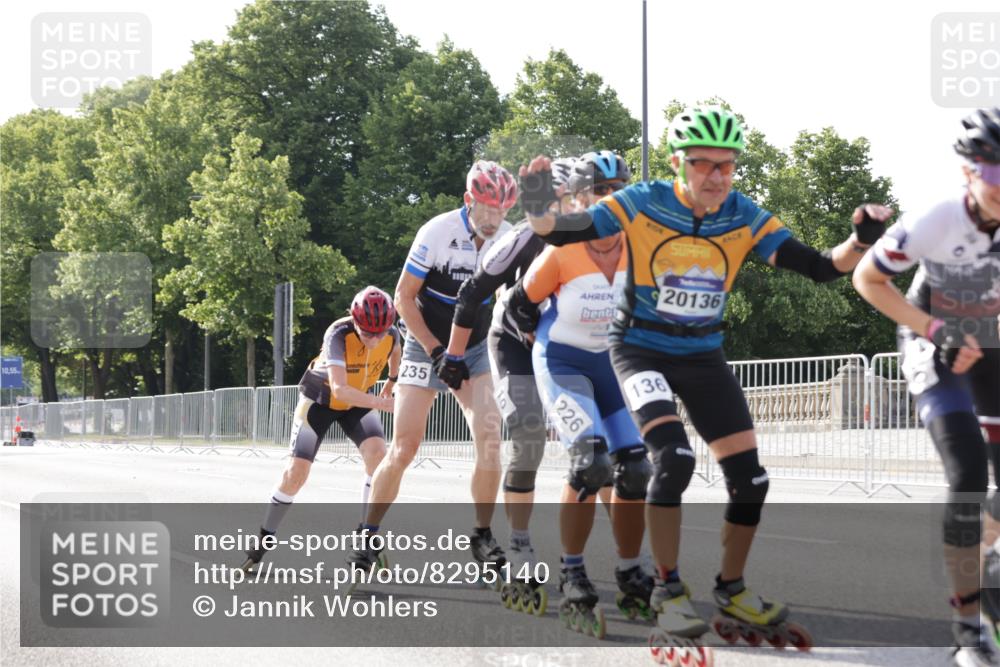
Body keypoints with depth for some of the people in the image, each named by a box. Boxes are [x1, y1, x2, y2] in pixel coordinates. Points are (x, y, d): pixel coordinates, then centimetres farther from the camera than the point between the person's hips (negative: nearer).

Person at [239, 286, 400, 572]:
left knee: (377, 453, -23)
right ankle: (264, 541, 12)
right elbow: (339, 389, -46)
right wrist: (381, 403, -54)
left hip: (357, 402, 3)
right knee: (296, 471, -8)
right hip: (320, 398, -3)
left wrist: (392, 383, 9)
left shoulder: (392, 335, -21)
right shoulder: (338, 334, -35)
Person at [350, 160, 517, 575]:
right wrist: (436, 352, -16)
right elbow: (404, 297, -11)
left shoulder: (509, 239, -6)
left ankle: (483, 537, -4)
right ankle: (369, 536, 7)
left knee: (489, 439, -15)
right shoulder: (438, 233, -17)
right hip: (427, 347, -3)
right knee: (404, 447, -7)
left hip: (476, 350, 3)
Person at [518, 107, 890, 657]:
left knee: (749, 478, -3)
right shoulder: (642, 204, -17)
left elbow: (821, 268, -12)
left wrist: (860, 242, -31)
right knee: (674, 458, -27)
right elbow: (562, 233, -21)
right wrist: (538, 208, -42)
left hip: (703, 355, 4)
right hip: (641, 349, -4)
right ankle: (668, 592, -12)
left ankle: (732, 594, 20)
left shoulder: (745, 217, -10)